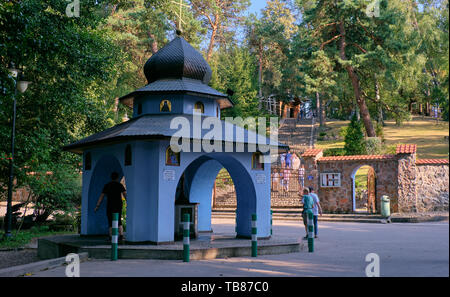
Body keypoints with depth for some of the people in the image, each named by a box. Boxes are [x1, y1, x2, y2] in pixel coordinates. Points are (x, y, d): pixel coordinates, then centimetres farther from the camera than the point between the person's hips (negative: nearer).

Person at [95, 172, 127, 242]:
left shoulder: (107, 185, 5)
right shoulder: (120, 185, 1)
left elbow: (101, 196, 2)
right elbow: (125, 194, -10)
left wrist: (97, 206, 4)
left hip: (110, 206, 0)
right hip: (118, 206, 0)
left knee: (111, 222, 5)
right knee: (119, 221, 11)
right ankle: (121, 236, -2)